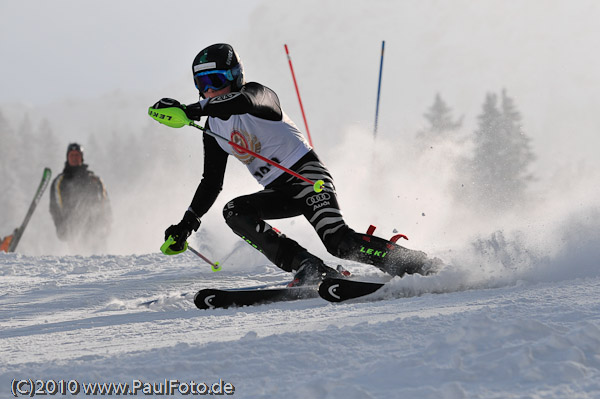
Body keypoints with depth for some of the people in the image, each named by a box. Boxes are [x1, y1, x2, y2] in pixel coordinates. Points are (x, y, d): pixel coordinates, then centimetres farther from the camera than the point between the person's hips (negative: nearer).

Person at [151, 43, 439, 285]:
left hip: (306, 174, -8)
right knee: (234, 212, -18)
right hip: (278, 192, 8)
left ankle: (421, 267, -18)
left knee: (338, 240, -26)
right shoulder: (213, 129, 10)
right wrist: (188, 222, 4)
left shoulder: (257, 93, -11)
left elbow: (242, 102, -37)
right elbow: (212, 182, 16)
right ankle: (308, 268, -25)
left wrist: (189, 110, -49)